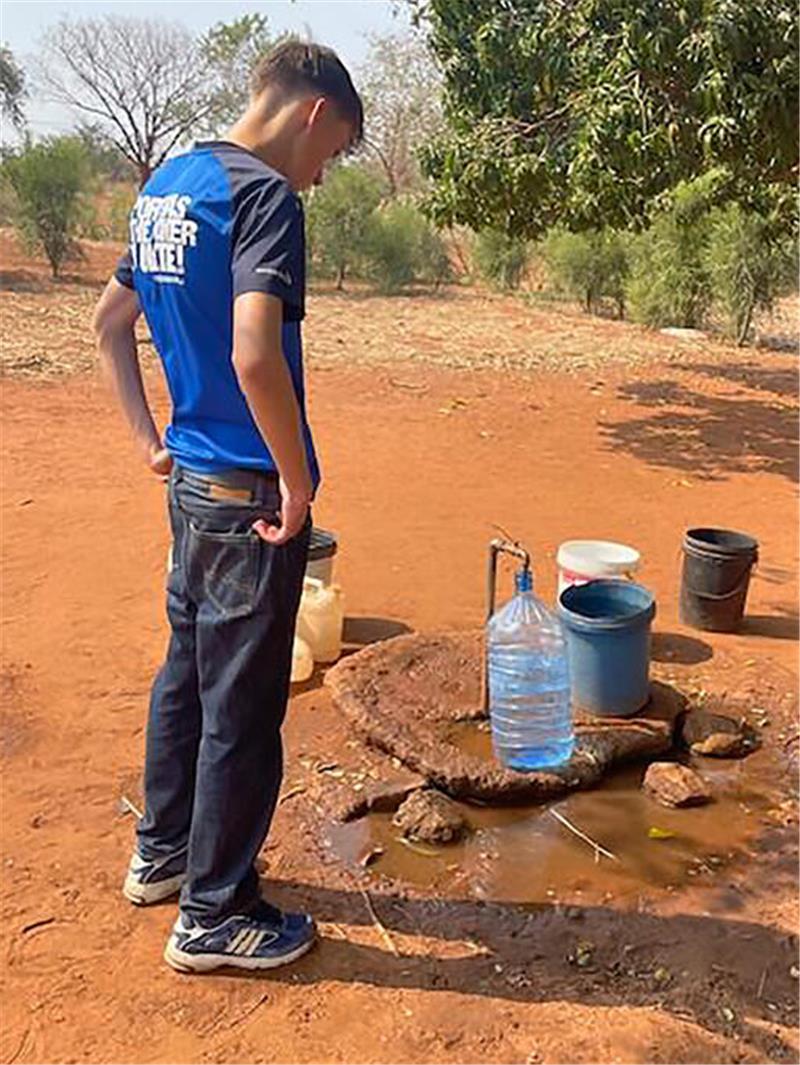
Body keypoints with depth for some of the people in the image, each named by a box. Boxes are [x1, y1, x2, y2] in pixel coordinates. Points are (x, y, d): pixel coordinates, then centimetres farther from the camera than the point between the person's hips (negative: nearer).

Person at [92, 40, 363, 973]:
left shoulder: (166, 185, 11)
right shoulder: (263, 194, -17)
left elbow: (108, 321, 19)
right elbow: (255, 355, -30)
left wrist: (149, 441, 17)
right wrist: (297, 481, -18)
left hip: (189, 479, 9)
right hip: (248, 494, -9)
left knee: (187, 670, 22)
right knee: (241, 707, 3)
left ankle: (161, 852, 39)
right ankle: (214, 916, 20)